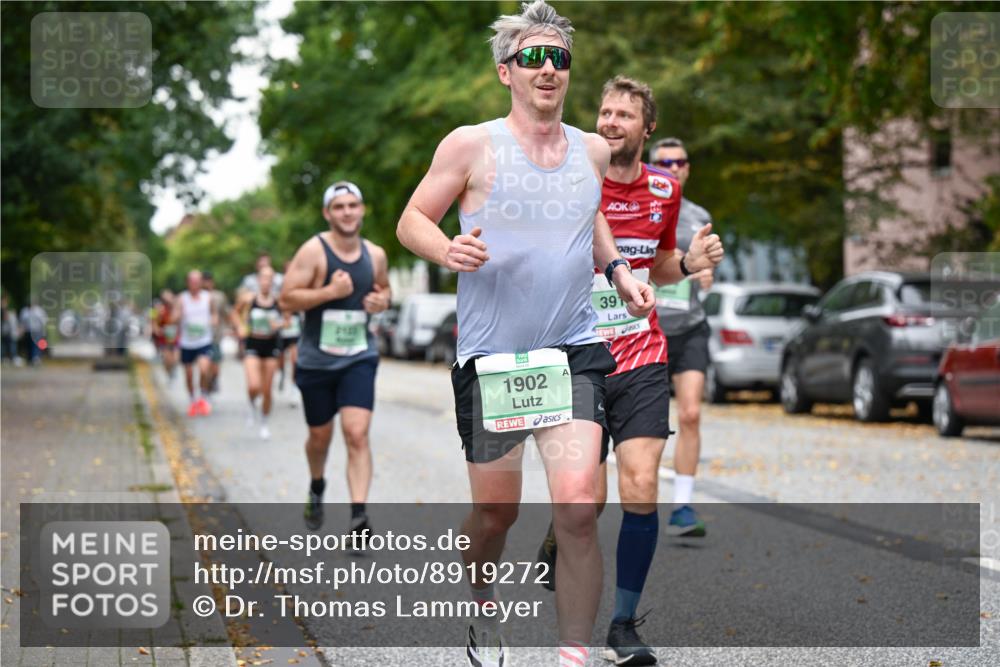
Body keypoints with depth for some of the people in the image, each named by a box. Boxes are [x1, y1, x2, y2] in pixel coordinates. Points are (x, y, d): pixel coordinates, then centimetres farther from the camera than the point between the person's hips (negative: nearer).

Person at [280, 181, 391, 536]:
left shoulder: (375, 255, 4)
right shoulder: (314, 251, -11)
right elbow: (286, 300, -14)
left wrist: (382, 301, 0)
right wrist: (331, 291, -24)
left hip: (359, 359, 2)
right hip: (316, 360, -2)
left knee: (357, 433, -14)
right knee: (320, 436, 14)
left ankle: (358, 514, -17)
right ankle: (316, 488, 44)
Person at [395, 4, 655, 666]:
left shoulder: (592, 150, 9)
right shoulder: (471, 145, -3)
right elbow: (411, 221, 2)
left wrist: (619, 270, 12)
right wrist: (448, 250, -19)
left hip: (573, 352, 2)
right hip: (489, 356, -2)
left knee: (577, 506, -14)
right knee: (496, 512, 9)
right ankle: (483, 609, 41)